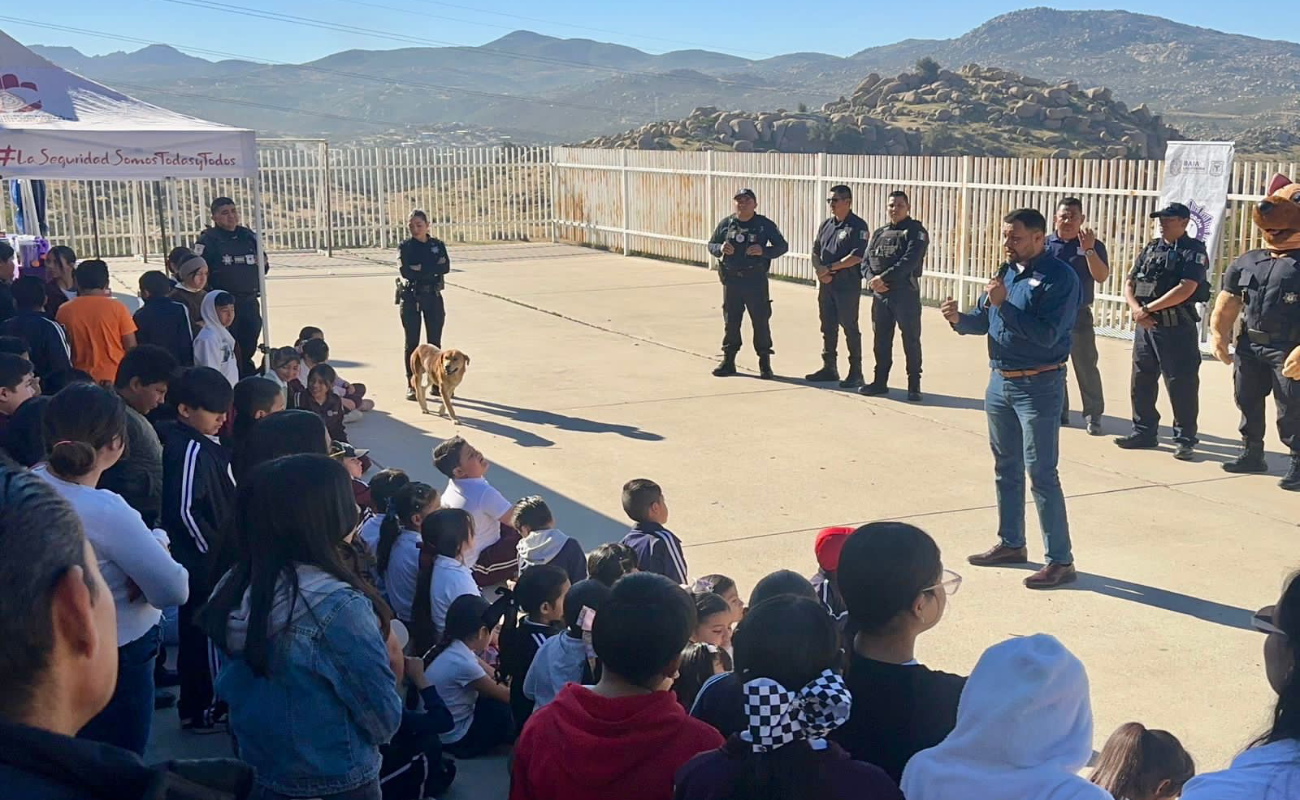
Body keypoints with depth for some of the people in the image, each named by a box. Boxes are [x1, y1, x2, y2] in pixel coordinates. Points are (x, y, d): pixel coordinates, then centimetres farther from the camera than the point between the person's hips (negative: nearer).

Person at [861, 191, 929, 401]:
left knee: (911, 340, 0)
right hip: (880, 294, 6)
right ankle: (880, 381, 21)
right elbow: (867, 260, 9)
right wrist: (872, 279, -11)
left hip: (906, 293, -6)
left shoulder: (916, 232, -4)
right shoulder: (879, 233, 16)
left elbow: (909, 262, -17)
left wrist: (883, 277, -20)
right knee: (880, 339, 11)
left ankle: (914, 385, 6)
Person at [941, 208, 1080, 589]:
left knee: (1041, 473, -6)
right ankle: (1011, 543, 31)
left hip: (1038, 386, -8)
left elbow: (1046, 335, -24)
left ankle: (1061, 561, 1)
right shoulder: (1006, 271, 8)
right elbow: (984, 320, 13)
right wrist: (959, 319, -8)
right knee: (1006, 468, 17)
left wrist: (1004, 304, -26)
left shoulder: (1059, 277, -15)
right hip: (999, 381, 8)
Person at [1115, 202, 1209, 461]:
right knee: (1141, 380, 11)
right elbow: (1130, 284, 11)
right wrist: (1136, 309, -9)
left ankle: (1185, 440, 4)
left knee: (1181, 384, -3)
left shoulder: (1193, 251, -6)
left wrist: (1148, 308, -15)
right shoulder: (1151, 248, 13)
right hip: (1145, 325, 7)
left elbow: (1185, 289, -18)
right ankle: (1144, 431, 23)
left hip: (1177, 326, -7)